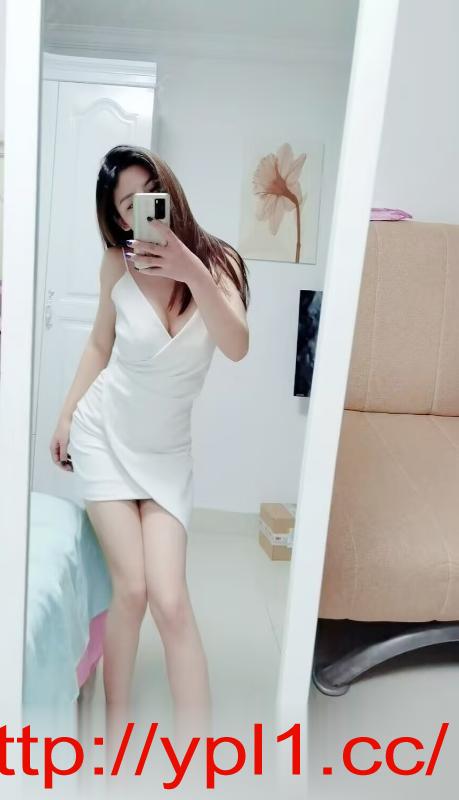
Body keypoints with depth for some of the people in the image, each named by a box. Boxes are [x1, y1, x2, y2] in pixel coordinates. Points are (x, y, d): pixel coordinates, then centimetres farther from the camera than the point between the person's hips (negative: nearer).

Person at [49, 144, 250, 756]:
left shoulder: (216, 260, -10)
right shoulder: (119, 263, -8)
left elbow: (237, 348, -27)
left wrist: (193, 273, -39)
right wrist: (67, 414, 9)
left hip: (166, 451, 0)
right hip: (104, 434, 0)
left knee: (170, 600, -9)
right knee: (131, 588, -5)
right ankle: (115, 728, 20)